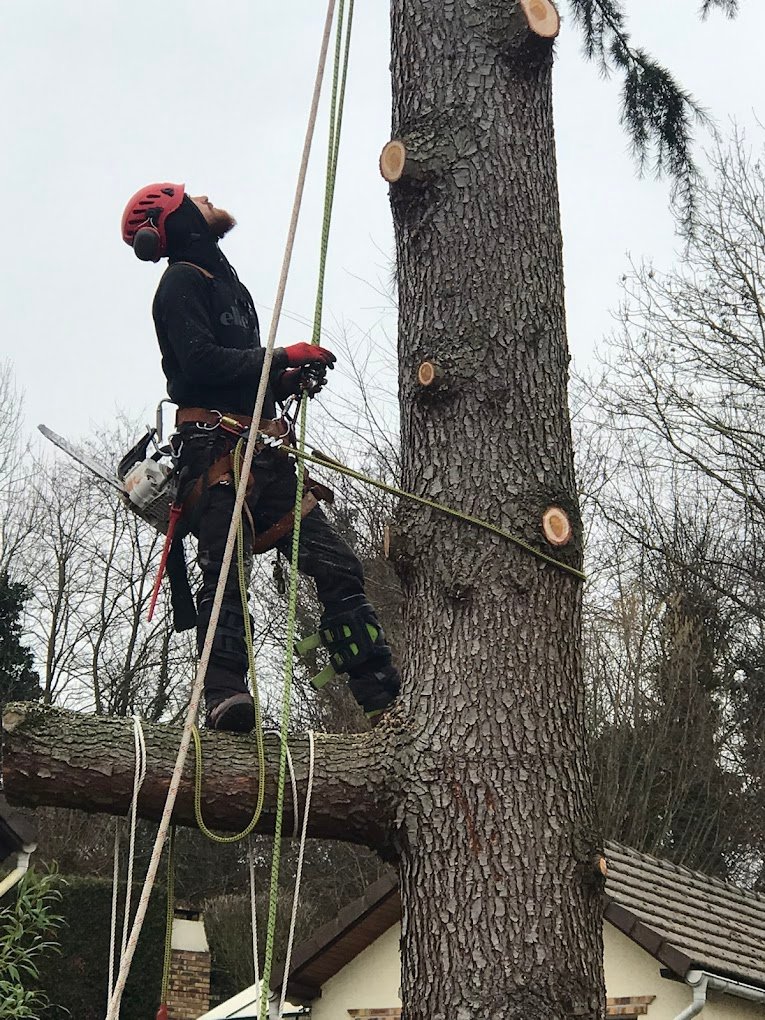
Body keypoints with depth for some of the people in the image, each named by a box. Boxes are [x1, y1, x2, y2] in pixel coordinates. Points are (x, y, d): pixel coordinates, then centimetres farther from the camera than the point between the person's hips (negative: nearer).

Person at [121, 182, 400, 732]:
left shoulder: (229, 283, 31)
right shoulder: (183, 280, 2)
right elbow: (199, 360, -14)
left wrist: (286, 381, 11)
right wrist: (281, 357, -10)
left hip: (264, 455, 8)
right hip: (215, 448, -8)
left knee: (337, 565, -4)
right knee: (226, 571, -22)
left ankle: (385, 699, -8)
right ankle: (225, 695, -30)